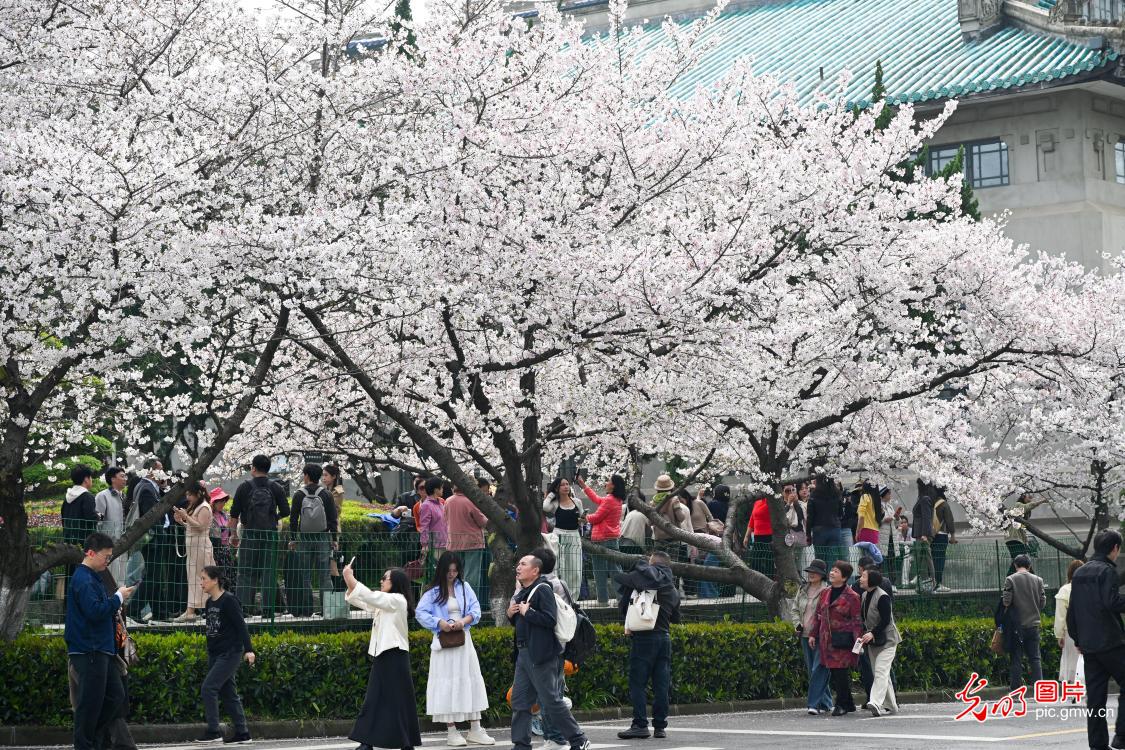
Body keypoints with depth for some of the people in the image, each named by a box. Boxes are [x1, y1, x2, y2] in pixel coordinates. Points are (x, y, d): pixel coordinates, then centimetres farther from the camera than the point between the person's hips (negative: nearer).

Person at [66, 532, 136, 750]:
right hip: (89, 651, -11)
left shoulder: (92, 578, 19)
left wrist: (117, 602, 12)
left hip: (100, 650, 11)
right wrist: (118, 597, -15)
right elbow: (95, 611, -25)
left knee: (116, 695, 11)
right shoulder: (83, 580, -14)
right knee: (90, 702, -6)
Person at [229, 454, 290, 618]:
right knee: (269, 572, 4)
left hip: (250, 533, -1)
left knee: (247, 572, 5)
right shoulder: (276, 488, 2)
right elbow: (285, 511, 1)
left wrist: (234, 534, 9)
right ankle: (268, 609, 1)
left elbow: (234, 513, 0)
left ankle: (245, 606, -2)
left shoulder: (245, 487, 0)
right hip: (270, 534, 1)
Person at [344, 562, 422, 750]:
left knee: (397, 699, -5)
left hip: (394, 656, -9)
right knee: (374, 699, 4)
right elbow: (359, 600, 15)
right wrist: (348, 581, 0)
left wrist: (351, 579, -16)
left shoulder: (398, 600, -8)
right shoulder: (383, 603, 19)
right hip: (382, 656, 9)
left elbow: (369, 596, -18)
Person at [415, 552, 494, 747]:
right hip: (444, 643, -4)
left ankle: (475, 730, 10)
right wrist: (440, 623, -21)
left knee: (472, 681, 4)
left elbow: (476, 609, 1)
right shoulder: (433, 592, -3)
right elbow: (420, 613, -8)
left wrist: (464, 620, -18)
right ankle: (451, 731, 3)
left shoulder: (464, 587, 7)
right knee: (448, 683, -3)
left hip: (464, 641, 4)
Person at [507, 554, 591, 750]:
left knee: (551, 701, -5)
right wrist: (511, 614, 7)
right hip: (524, 653, 9)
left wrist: (526, 612, -18)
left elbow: (550, 619, -24)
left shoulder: (543, 590, -12)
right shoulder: (522, 593, 17)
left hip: (541, 656, -9)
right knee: (519, 700, 8)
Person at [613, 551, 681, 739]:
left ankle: (640, 724, -9)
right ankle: (660, 726, 7)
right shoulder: (673, 590, 13)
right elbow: (676, 618, 21)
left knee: (637, 683, -3)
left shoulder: (642, 577, -3)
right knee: (661, 684, 7)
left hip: (643, 637, -5)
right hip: (664, 637, 5)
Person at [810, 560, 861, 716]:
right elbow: (818, 615, 20)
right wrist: (813, 634, 14)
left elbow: (856, 621, -7)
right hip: (826, 641, 6)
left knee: (841, 673, -7)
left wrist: (857, 641, -15)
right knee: (834, 674, 6)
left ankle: (842, 704, 5)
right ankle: (849, 704, 18)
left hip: (842, 642, -6)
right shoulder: (825, 593, 13)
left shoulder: (852, 597, -6)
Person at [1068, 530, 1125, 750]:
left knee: (1095, 695, 7)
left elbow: (1071, 611, 19)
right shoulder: (1107, 571, -9)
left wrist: (1077, 639, 23)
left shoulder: (1079, 573, 16)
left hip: (1088, 644, 8)